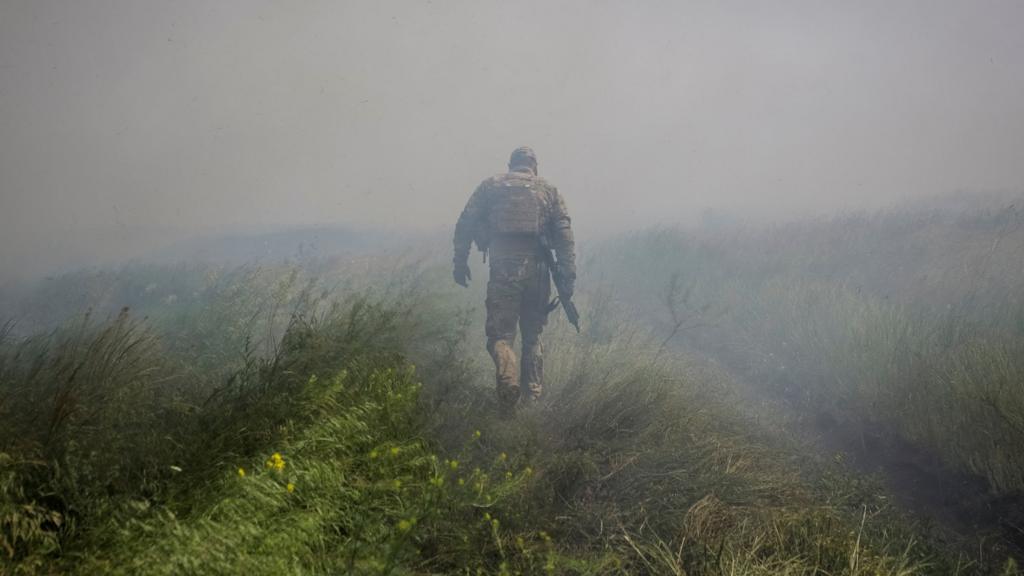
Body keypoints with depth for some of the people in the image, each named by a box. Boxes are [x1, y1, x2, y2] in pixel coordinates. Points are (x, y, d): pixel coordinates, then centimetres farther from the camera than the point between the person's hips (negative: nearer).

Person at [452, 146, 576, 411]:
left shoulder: (490, 186, 10)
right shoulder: (548, 190, 12)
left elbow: (465, 224, 3)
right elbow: (565, 234, 2)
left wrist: (460, 262, 6)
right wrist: (568, 274, 0)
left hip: (502, 269, -1)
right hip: (536, 269, 2)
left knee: (500, 334, 3)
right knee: (532, 335, 16)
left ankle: (509, 379, -25)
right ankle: (533, 394, 15)